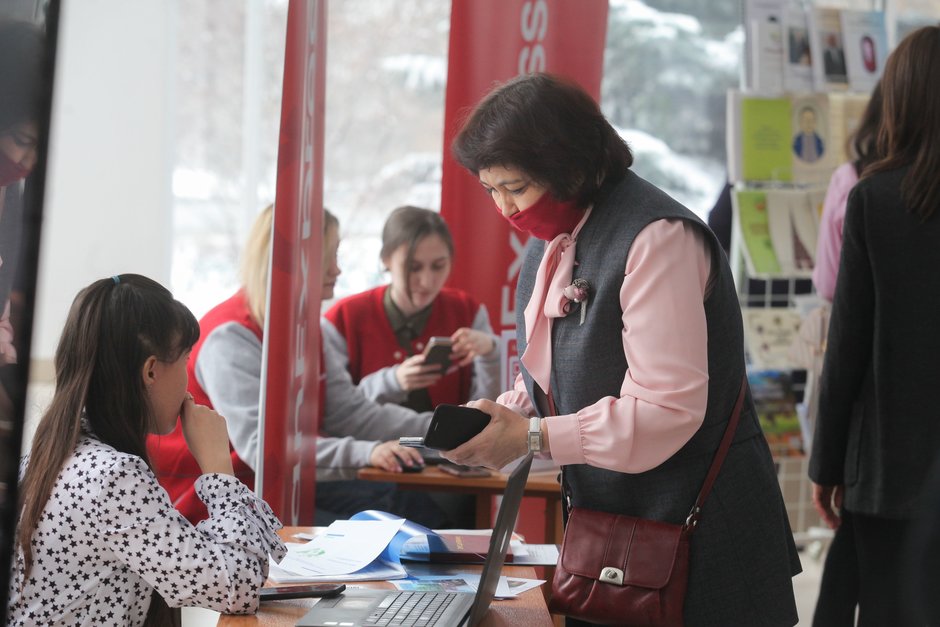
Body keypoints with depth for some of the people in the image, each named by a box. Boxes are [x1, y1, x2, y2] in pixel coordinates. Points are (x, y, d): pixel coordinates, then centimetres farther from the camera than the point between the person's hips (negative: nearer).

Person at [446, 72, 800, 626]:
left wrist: (533, 437, -26)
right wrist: (501, 415, -2)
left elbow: (668, 409, -25)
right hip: (600, 518, 8)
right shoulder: (553, 242, 11)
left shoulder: (657, 238, -19)